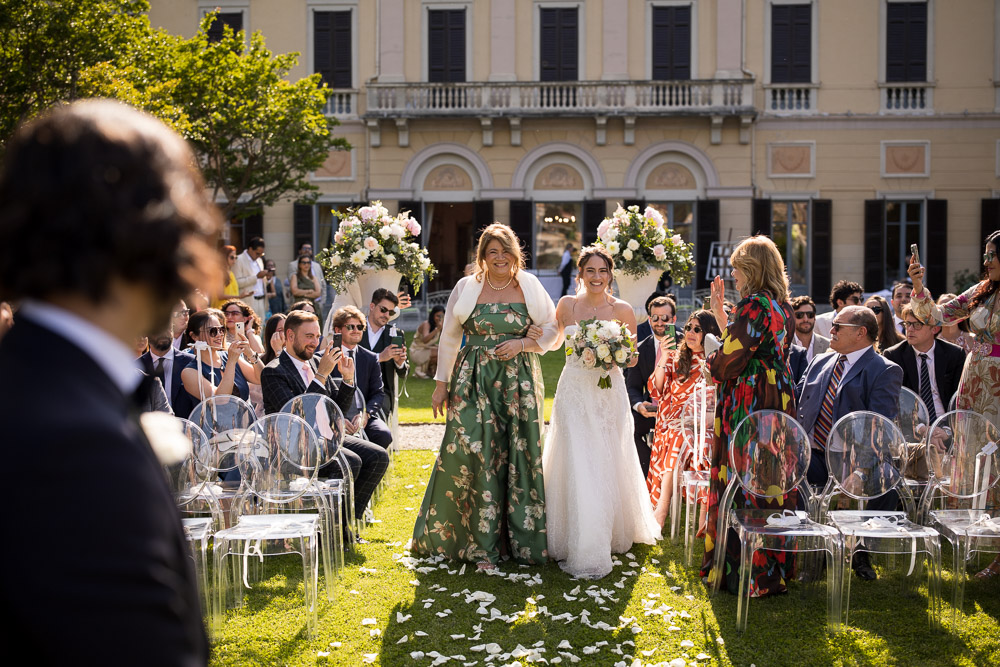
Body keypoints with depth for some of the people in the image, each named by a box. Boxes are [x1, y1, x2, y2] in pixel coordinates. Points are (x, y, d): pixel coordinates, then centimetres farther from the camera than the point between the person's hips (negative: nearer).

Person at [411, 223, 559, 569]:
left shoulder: (530, 287, 5)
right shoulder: (466, 288, 4)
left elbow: (552, 331, 9)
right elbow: (449, 338, 9)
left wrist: (522, 343, -8)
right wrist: (441, 382, 7)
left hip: (519, 383, 1)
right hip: (474, 382, -1)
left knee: (520, 456, 2)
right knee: (476, 455, -5)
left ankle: (521, 539, 13)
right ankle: (483, 545, 3)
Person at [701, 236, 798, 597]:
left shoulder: (752, 305, -17)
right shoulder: (782, 306, 12)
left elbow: (730, 360, -18)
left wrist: (711, 362, 4)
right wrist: (721, 314, 17)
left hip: (747, 408, -9)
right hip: (778, 402, 9)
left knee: (743, 485, -1)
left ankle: (744, 573, 5)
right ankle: (774, 566, 24)